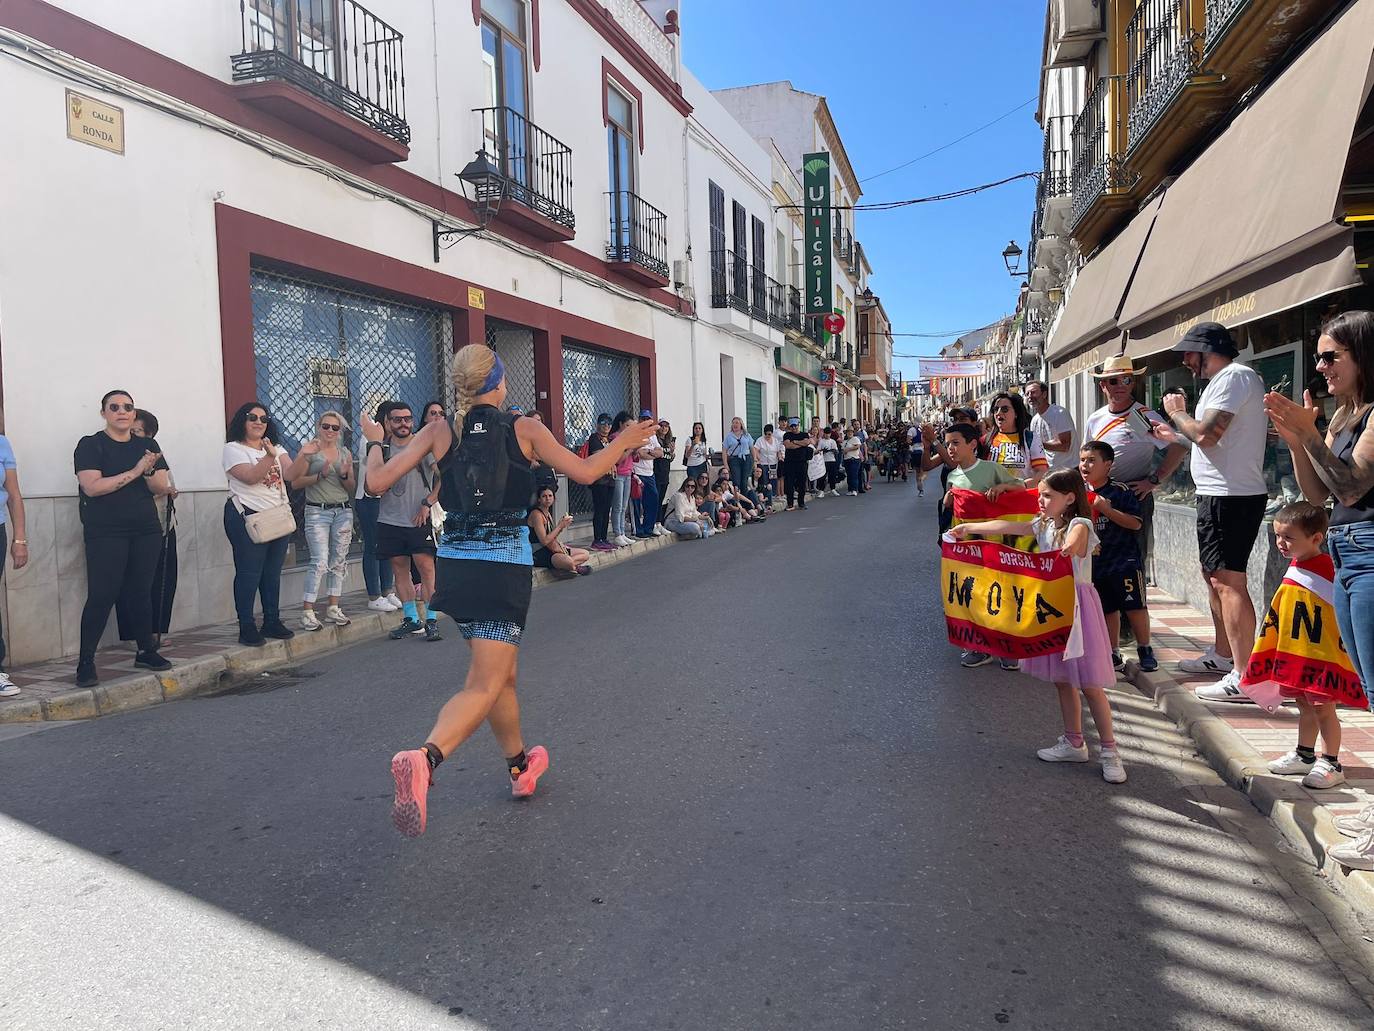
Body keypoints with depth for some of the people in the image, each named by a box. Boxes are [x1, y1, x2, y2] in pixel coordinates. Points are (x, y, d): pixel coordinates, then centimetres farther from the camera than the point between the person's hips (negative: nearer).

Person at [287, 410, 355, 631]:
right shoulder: (309, 450, 0)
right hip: (317, 511, -5)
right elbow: (295, 482, -6)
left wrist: (345, 475, -6)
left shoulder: (345, 453, 13)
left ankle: (333, 609, 15)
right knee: (320, 561, -13)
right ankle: (307, 612, -9)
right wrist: (320, 476, -16)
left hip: (343, 511, 5)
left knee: (339, 561, 7)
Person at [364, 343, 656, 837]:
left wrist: (375, 442, 21)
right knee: (484, 686, -5)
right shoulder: (524, 429, -3)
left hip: (455, 563, 5)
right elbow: (585, 472, -1)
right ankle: (424, 758, -32)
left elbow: (377, 482, 1)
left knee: (502, 671, 22)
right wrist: (623, 442, 16)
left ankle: (521, 765, 38)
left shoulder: (439, 432, 2)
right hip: (506, 564, -4)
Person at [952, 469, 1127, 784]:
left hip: (1076, 606, -7)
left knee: (1089, 684, -3)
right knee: (1062, 680, 14)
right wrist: (968, 528, 0)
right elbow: (1006, 526, 5)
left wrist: (1069, 548, -56)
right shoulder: (1043, 525, 9)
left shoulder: (1080, 524, -12)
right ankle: (1073, 743, 26)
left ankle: (1109, 750, 7)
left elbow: (1075, 538, -35)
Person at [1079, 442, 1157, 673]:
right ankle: (1114, 655, 20)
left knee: (1135, 607, 0)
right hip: (1096, 563, 5)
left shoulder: (1120, 491, -9)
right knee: (1108, 610, 11)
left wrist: (1107, 509, -22)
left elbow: (1135, 523, -16)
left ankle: (1145, 650, 16)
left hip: (1124, 560, -5)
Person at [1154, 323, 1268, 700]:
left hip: (1229, 496, -11)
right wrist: (1175, 436, 27)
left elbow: (1206, 433, -22)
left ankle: (1243, 677, -11)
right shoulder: (1228, 379, 19)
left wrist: (1177, 413, -4)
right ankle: (1223, 654, 32)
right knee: (1214, 576, 20)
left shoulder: (1233, 376, -13)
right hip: (1222, 494, 11)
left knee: (1228, 582, -12)